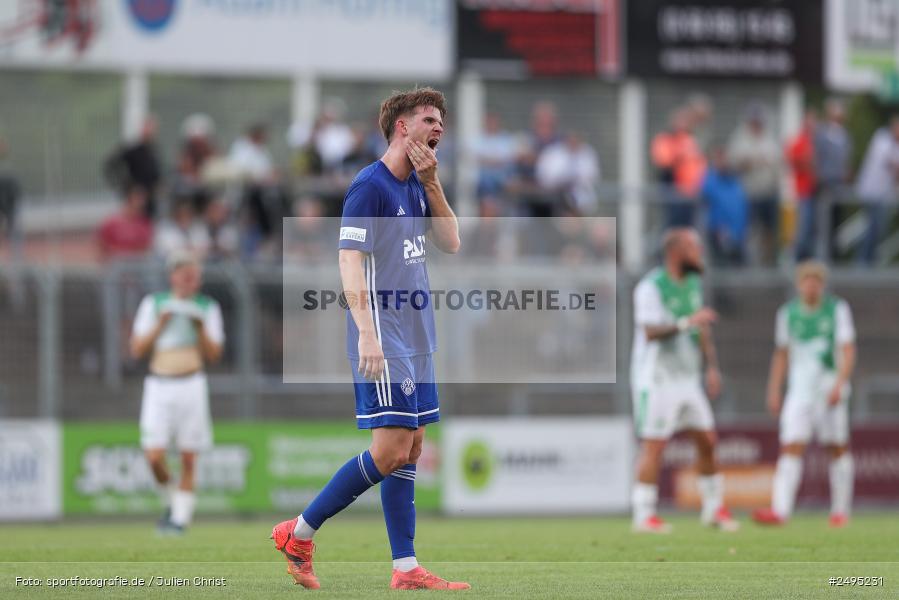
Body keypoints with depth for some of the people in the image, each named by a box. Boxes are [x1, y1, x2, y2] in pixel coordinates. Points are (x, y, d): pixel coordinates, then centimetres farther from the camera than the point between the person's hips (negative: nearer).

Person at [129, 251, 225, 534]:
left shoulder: (208, 307, 9)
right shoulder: (153, 304, 8)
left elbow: (214, 355, 5)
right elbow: (137, 349, 4)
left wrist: (201, 328, -10)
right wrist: (161, 324, -8)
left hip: (191, 386, 0)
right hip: (159, 386, 0)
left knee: (188, 459, -4)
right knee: (154, 455, -11)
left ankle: (181, 517, 3)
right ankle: (170, 502, 15)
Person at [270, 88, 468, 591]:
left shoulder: (416, 186, 15)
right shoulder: (371, 185, -11)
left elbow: (450, 243, 13)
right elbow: (350, 261, -17)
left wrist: (432, 181, 4)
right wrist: (367, 332, -25)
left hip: (416, 340, 9)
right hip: (384, 339, -9)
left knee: (410, 450, 6)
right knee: (391, 449, -12)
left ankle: (406, 568, 6)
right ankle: (299, 534, -2)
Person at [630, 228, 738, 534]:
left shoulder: (693, 284, 12)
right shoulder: (651, 287, -14)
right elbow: (651, 332, -23)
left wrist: (712, 366, 15)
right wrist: (687, 323, -26)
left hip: (688, 379, 8)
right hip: (657, 379, -8)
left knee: (707, 440, 7)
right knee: (654, 445, -7)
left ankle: (714, 508, 17)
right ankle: (644, 515, -2)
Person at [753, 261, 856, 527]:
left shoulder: (838, 309, -1)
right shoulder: (788, 313, 7)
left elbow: (848, 352, -7)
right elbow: (781, 355, 14)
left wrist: (839, 385, -20)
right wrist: (774, 392, 10)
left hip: (830, 390, -1)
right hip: (800, 390, 1)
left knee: (838, 448, 6)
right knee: (791, 448, -10)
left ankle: (840, 510, 19)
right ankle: (780, 510, -19)